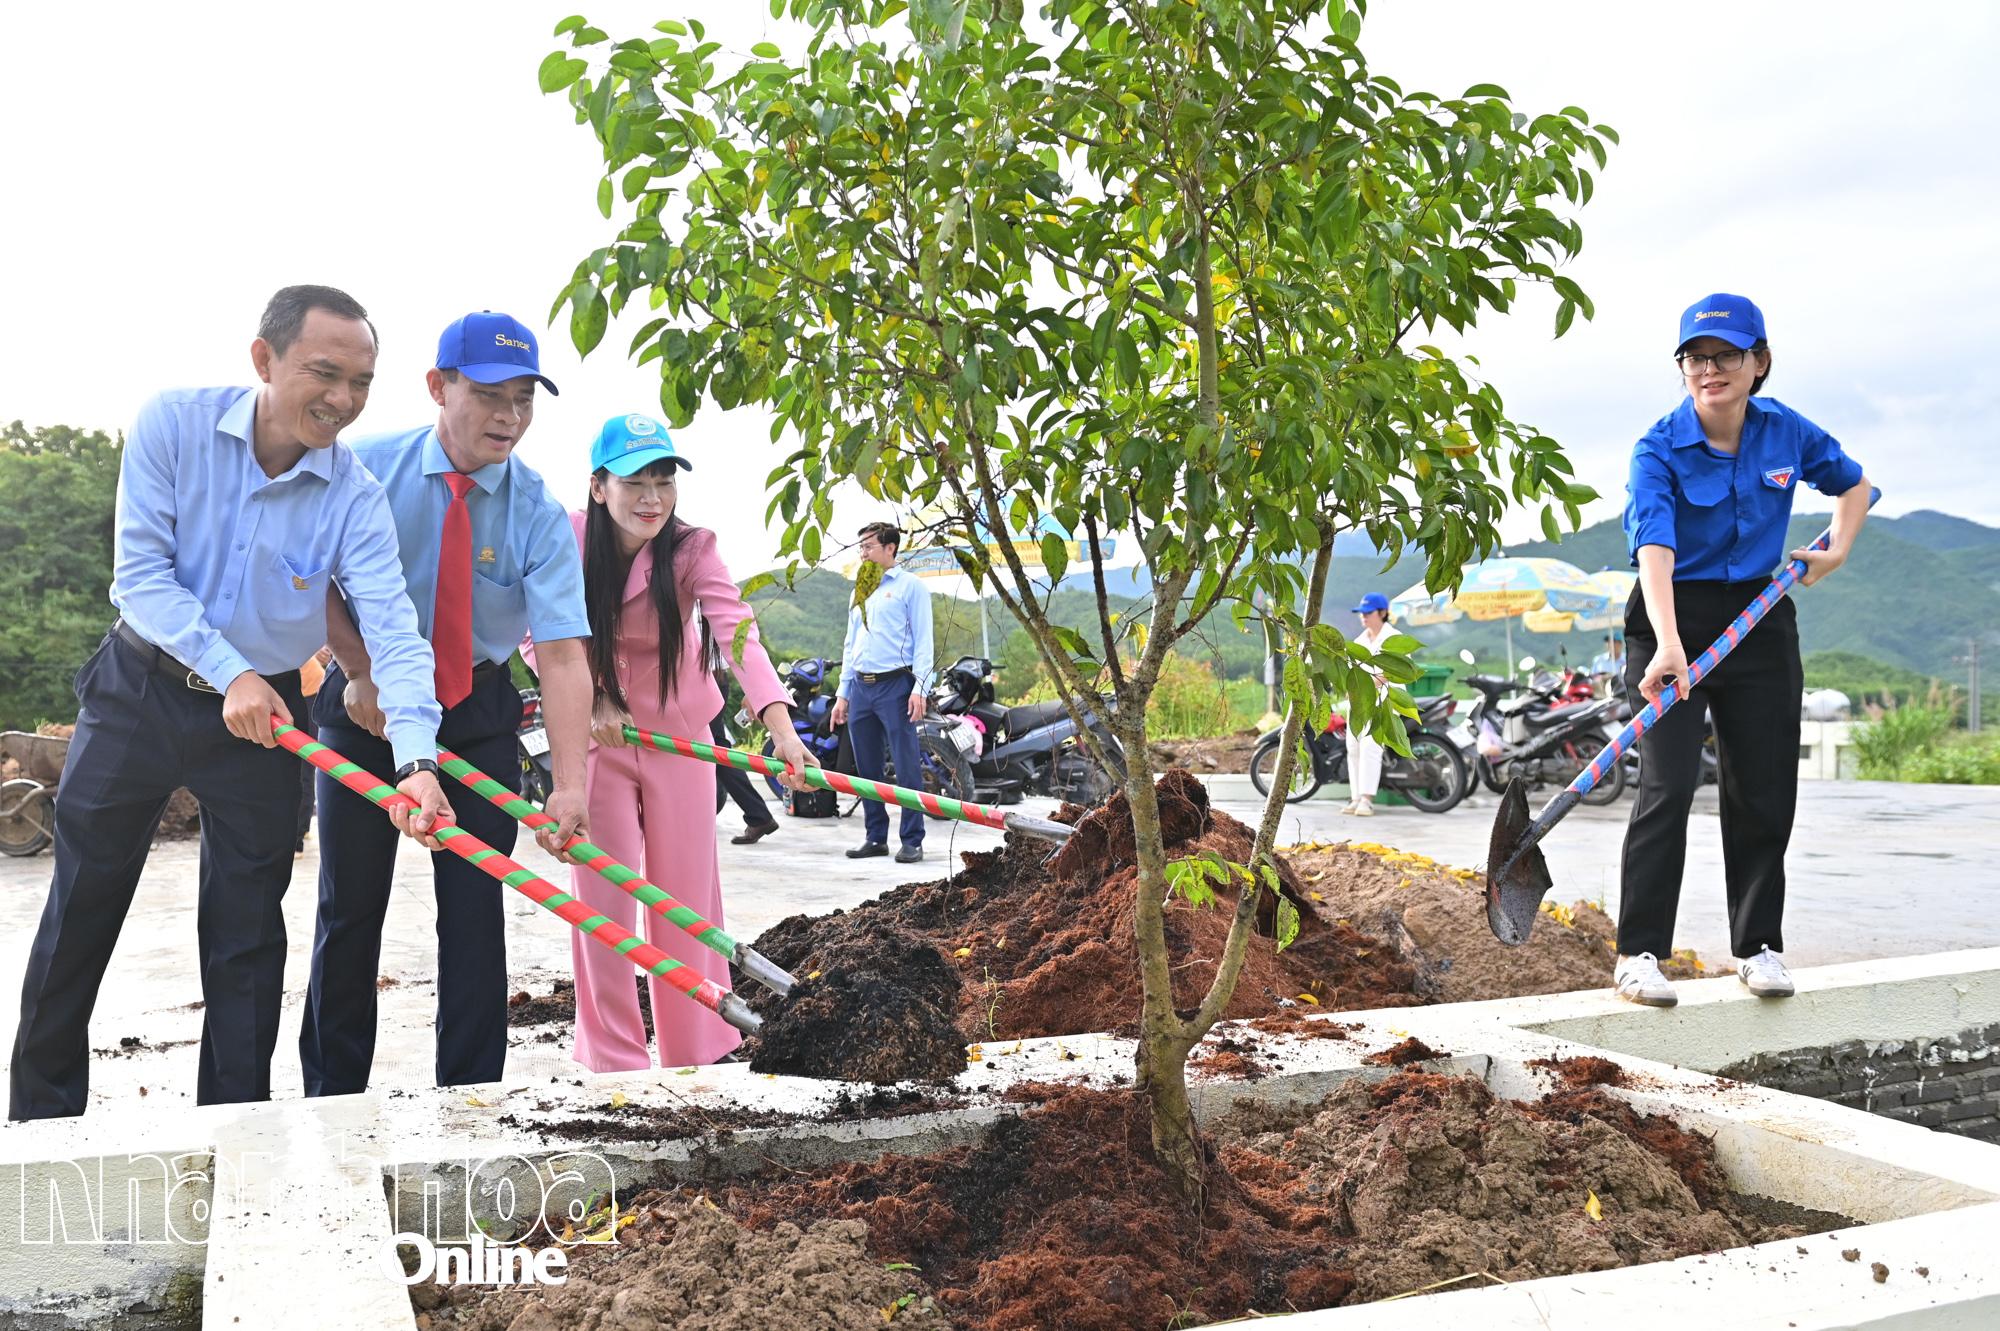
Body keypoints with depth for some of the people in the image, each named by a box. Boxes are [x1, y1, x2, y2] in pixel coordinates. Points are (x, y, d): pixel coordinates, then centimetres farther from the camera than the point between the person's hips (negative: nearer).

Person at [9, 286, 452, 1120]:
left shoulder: (354, 499, -15)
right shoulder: (173, 425, -14)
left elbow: (393, 629, -26)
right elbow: (141, 575, -17)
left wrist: (417, 759, -41)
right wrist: (230, 672, -27)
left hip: (260, 716, 0)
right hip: (139, 689, 0)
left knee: (247, 934, 5)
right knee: (79, 913, 10)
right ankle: (41, 1114, 29)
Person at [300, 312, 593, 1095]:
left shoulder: (538, 516, -14)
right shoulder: (367, 469, -11)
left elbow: (563, 654, -23)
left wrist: (569, 786, -34)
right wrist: (361, 673, -14)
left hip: (478, 714, 0)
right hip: (366, 706, 0)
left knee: (475, 906, -1)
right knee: (350, 905, 6)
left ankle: (470, 1094, 11)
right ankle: (331, 1095, 20)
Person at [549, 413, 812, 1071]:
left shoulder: (691, 548, -18)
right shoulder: (566, 541, -15)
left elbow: (738, 634, -33)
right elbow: (539, 638, -3)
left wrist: (782, 729, -48)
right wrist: (590, 701, -18)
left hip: (678, 734, 0)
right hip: (594, 733, 0)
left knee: (689, 891, 4)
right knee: (603, 894, 1)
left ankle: (699, 1053, 16)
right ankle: (614, 1059, 13)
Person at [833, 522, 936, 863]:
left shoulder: (909, 586, 2)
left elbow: (923, 640, -4)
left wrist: (920, 688, -14)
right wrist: (842, 693, 18)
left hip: (895, 685, -7)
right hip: (860, 688, 7)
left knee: (906, 766, -7)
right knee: (867, 769, 8)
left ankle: (912, 840, -3)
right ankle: (876, 837, 17)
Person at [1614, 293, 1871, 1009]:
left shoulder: (1788, 432, -1)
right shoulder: (1660, 448, -15)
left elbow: (1853, 483, 19)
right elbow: (1653, 547, -30)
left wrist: (1838, 548, 1)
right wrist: (1667, 645, -44)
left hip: (1761, 623, 4)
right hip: (1674, 621, -4)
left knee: (1764, 791, 7)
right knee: (1668, 786, -13)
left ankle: (1759, 946, 22)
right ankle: (1638, 954, -7)